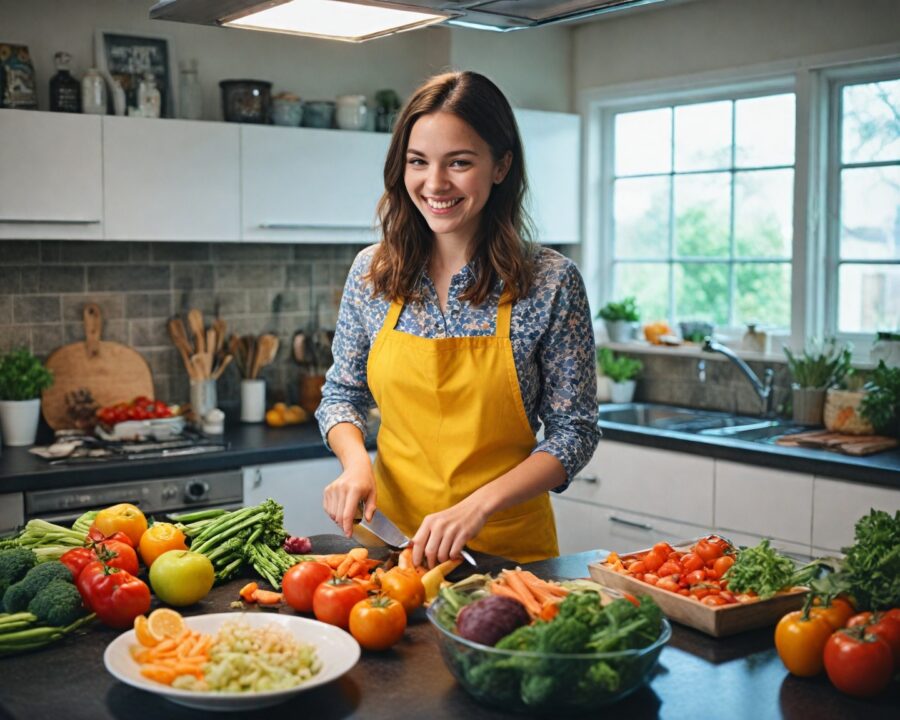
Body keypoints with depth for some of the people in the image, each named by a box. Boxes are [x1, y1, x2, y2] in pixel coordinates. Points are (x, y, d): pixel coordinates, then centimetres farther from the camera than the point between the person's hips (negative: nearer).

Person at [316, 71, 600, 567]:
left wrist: (480, 505, -20)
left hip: (508, 549, -2)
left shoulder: (552, 282, -10)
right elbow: (342, 394, 11)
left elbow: (573, 431, -7)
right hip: (391, 535, 2)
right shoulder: (371, 272, 0)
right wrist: (355, 461, -10)